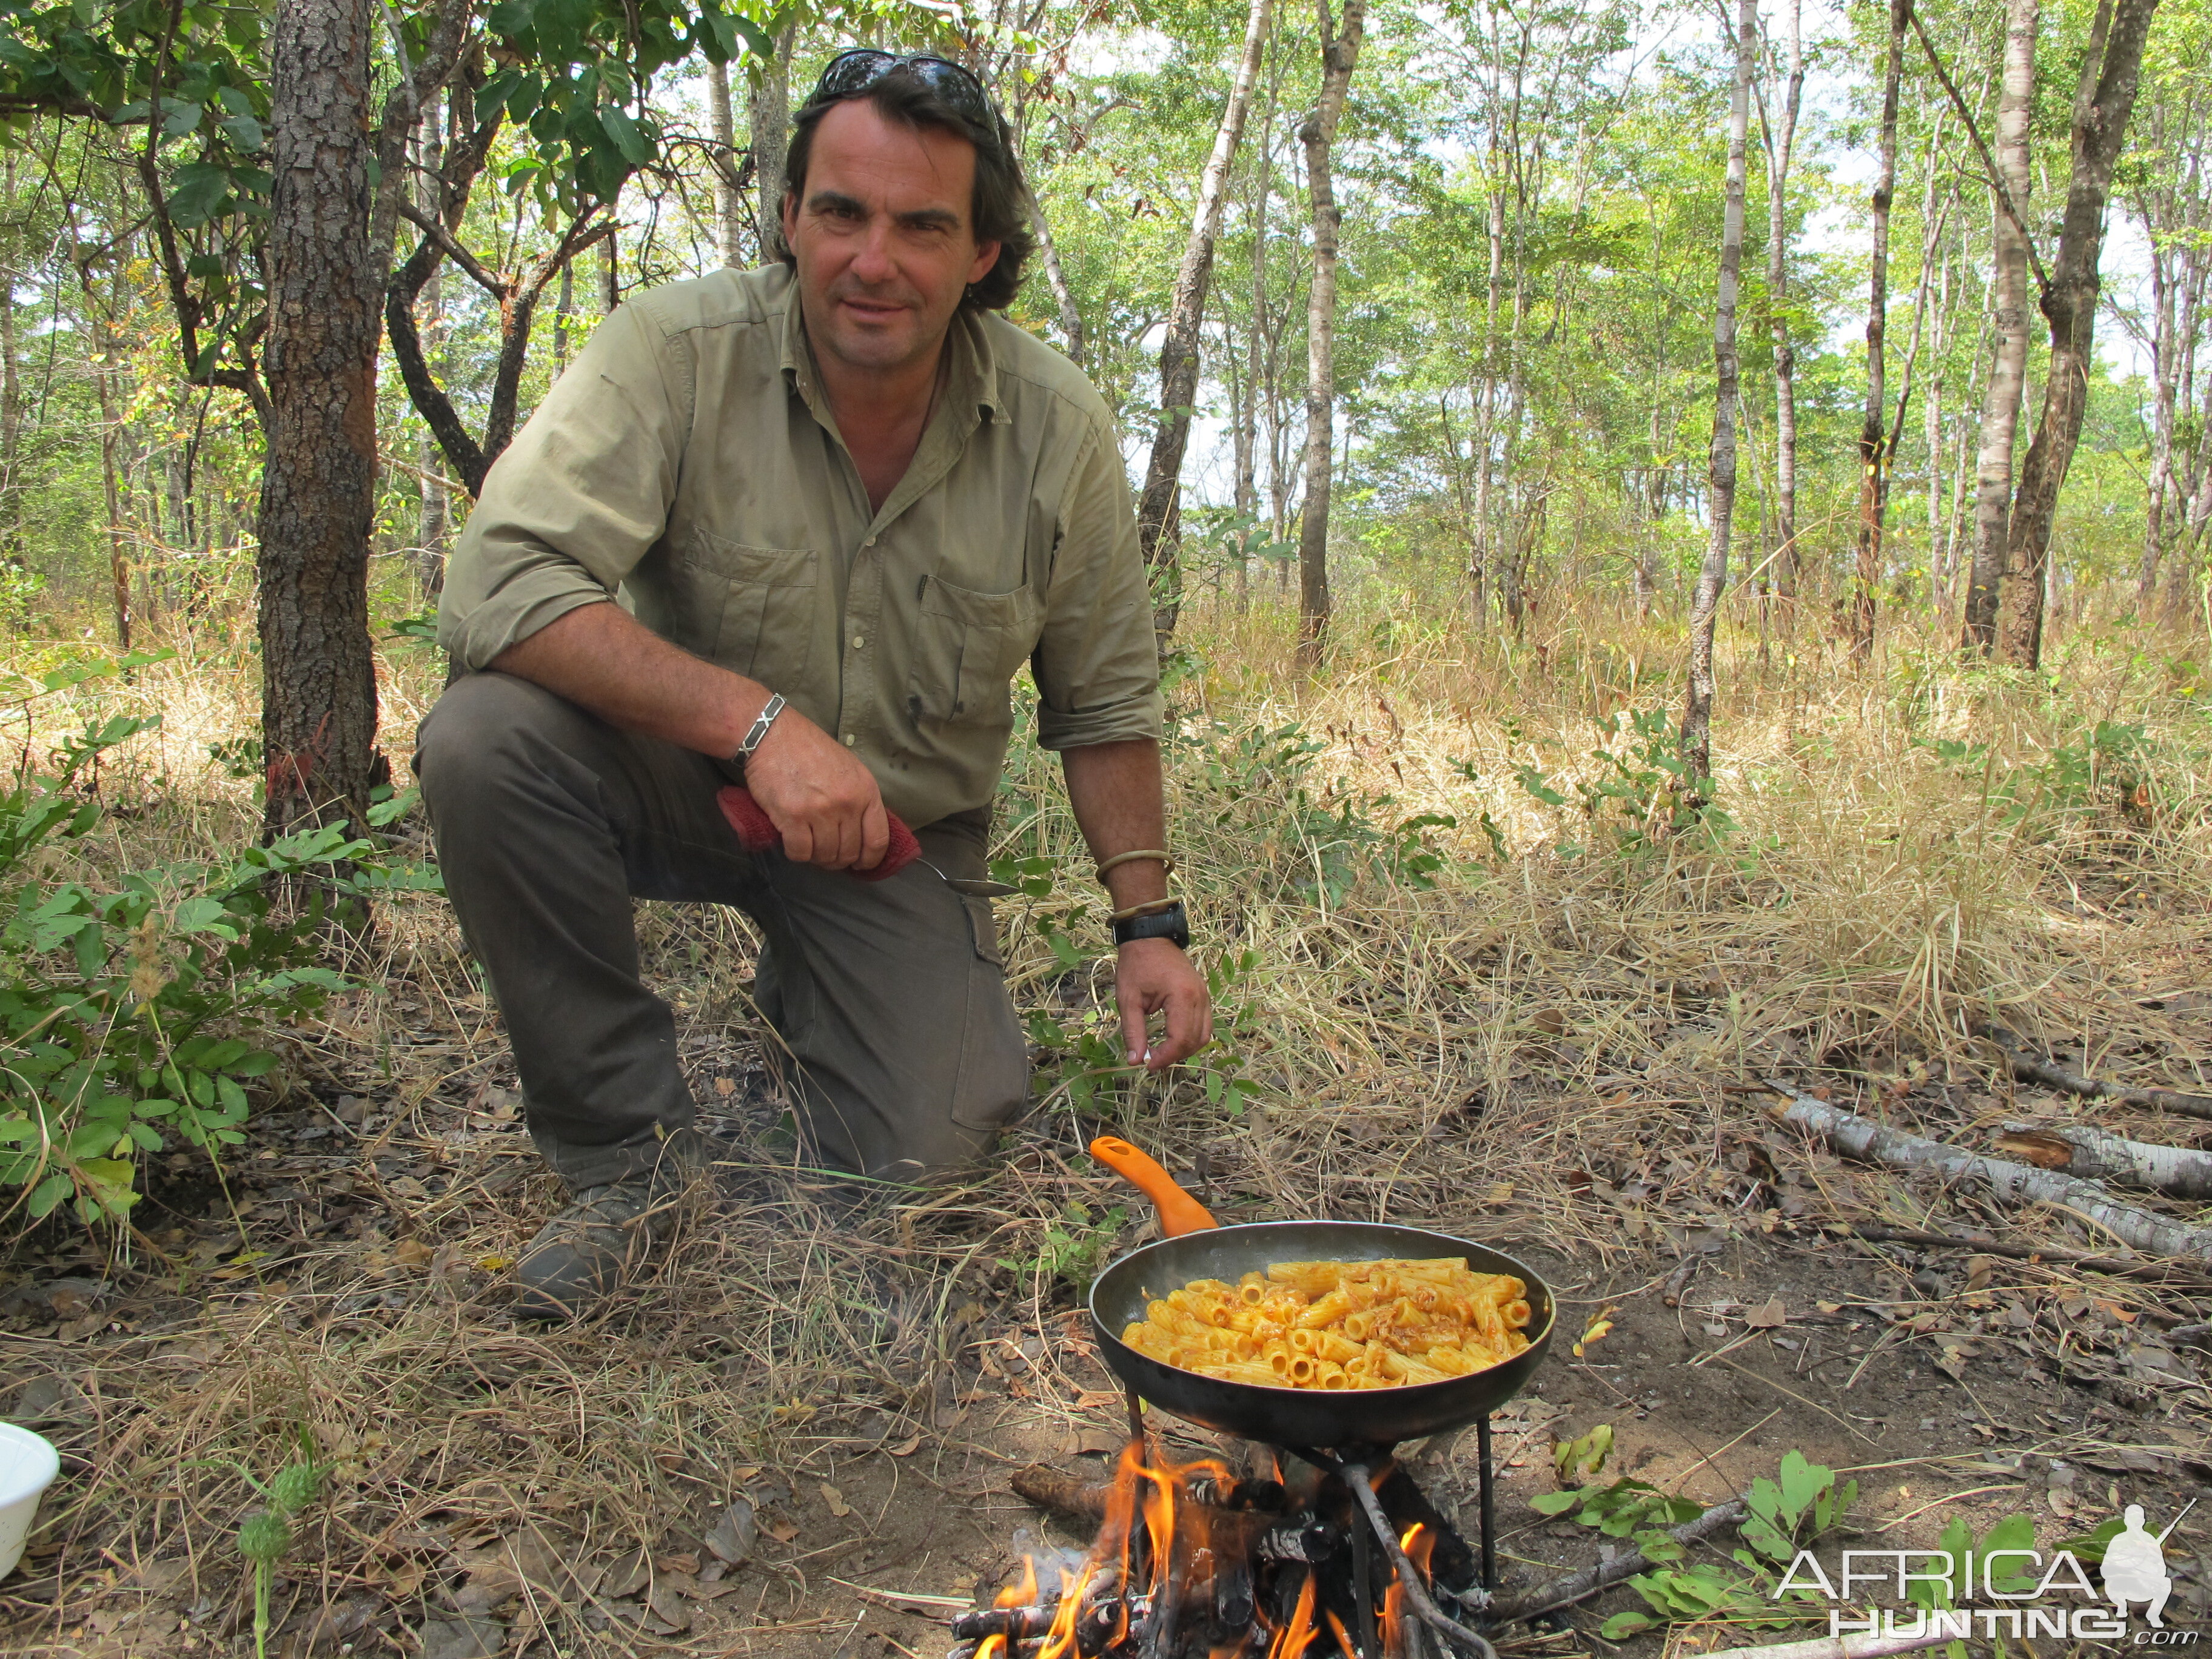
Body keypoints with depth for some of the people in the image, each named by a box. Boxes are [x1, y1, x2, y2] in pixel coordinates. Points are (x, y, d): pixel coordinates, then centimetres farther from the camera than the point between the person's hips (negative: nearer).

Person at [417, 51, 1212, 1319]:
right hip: (682, 778, -1)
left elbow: (1106, 705, 1)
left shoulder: (1060, 430, -10)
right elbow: (497, 586, -29)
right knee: (485, 741, -31)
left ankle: (803, 1008, 25)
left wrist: (1149, 921, -7)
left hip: (907, 831, 2)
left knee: (923, 1155, -14)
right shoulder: (679, 350, -18)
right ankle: (627, 1145, -11)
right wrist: (759, 721, -38)